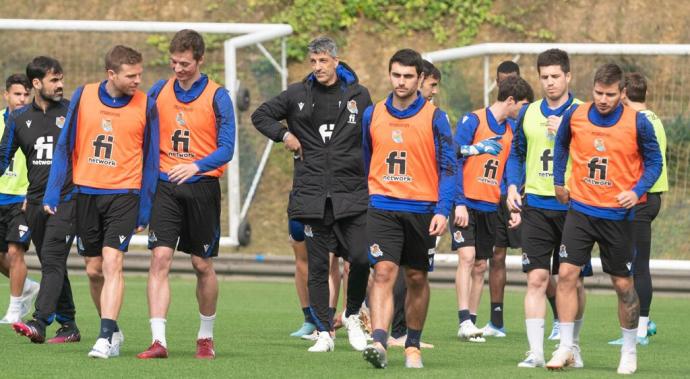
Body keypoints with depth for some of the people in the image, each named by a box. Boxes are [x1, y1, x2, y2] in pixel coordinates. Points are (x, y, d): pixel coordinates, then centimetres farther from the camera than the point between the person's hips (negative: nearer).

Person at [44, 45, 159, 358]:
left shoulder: (146, 105, -3)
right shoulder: (83, 97, 1)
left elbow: (150, 159, 2)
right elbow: (65, 145, 6)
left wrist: (145, 209, 1)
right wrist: (53, 192, 1)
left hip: (124, 194, -3)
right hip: (86, 192, 3)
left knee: (112, 263, -17)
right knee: (95, 269, 10)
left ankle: (107, 338, -20)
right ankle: (112, 330, 26)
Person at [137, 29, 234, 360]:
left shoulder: (216, 96, -4)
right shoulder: (159, 91, 5)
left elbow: (226, 148, -9)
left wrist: (197, 166, -25)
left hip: (202, 186, -2)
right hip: (166, 186, 2)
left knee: (203, 265, 8)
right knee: (160, 258, -12)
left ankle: (206, 337, 26)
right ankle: (158, 340, -16)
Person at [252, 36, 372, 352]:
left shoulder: (358, 95, 6)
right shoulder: (298, 95, 7)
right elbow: (260, 115, 19)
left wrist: (372, 182, 7)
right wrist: (284, 135, 2)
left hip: (352, 193, -1)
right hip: (312, 195, 1)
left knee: (361, 258, -8)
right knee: (317, 265, 1)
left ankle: (352, 317, 17)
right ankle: (323, 333, 6)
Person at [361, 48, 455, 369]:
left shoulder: (434, 117, -1)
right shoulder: (372, 115, 6)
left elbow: (448, 167, -3)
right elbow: (363, 162, 16)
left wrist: (442, 210, -12)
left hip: (421, 210, 0)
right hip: (382, 207, 0)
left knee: (417, 279, 9)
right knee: (383, 272, -15)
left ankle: (413, 346, 23)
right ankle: (379, 344, -25)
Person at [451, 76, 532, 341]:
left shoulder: (510, 131, 12)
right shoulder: (473, 121, -7)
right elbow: (455, 162, -11)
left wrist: (513, 208, 7)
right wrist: (459, 203, -16)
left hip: (490, 207, 6)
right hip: (466, 204, -6)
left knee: (480, 266, 6)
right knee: (467, 257, -17)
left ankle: (471, 324, 10)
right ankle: (464, 322, -20)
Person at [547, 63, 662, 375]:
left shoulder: (637, 123, -9)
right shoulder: (574, 116, -2)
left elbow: (654, 161, -1)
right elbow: (561, 145, 19)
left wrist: (637, 191, -16)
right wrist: (559, 181, 17)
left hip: (618, 214, -2)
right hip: (580, 209, 2)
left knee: (623, 284, 5)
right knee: (567, 273, -10)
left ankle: (629, 351, 22)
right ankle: (566, 347, -3)